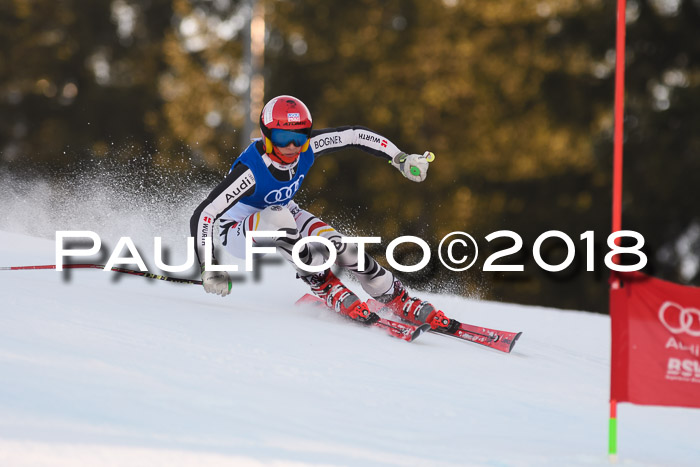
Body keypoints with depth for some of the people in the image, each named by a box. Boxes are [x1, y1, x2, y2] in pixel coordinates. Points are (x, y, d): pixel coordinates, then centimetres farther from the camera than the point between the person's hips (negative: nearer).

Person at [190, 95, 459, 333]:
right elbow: (202, 215, -38)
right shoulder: (251, 170, -37)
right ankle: (324, 287, -23)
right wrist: (209, 268, -44)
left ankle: (401, 302, -6)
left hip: (282, 214, 5)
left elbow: (355, 136, -10)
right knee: (277, 216, -38)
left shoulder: (307, 147, -23)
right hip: (237, 231, -5)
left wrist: (401, 160, -14)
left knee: (336, 243, -19)